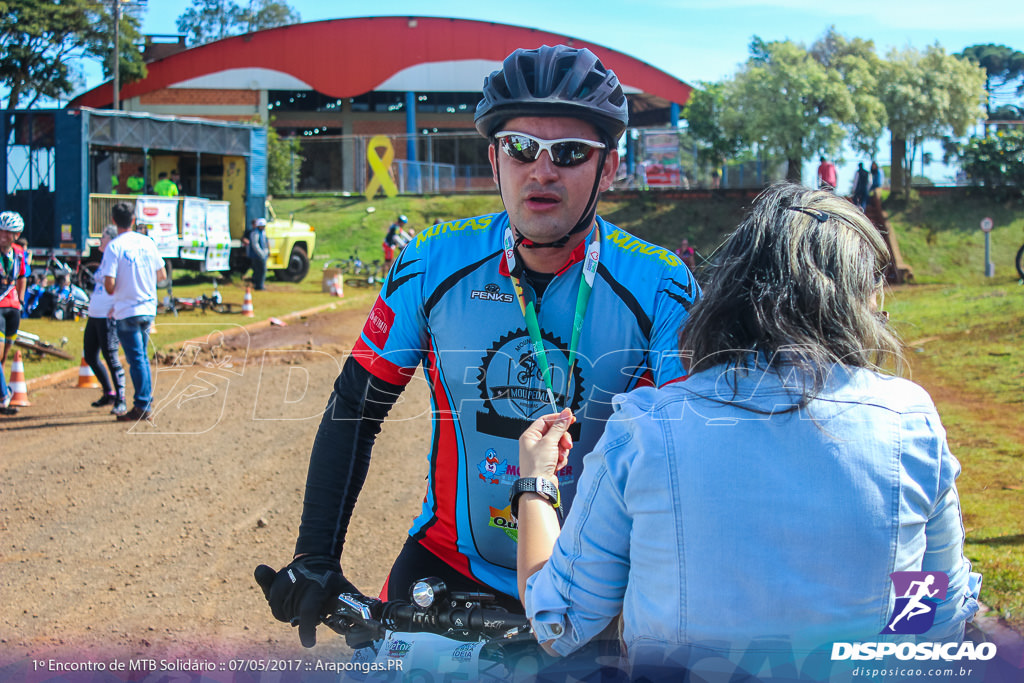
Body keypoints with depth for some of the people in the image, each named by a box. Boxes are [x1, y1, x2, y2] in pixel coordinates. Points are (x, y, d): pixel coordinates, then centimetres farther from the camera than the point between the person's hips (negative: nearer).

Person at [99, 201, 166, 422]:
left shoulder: (114, 247, -12)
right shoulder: (148, 242, 3)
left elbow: (109, 284, -18)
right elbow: (162, 275, 11)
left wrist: (112, 291, 4)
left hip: (127, 311, -5)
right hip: (148, 308, 5)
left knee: (136, 359, -2)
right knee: (142, 356, 18)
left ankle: (142, 407, 0)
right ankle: (147, 396, 22)